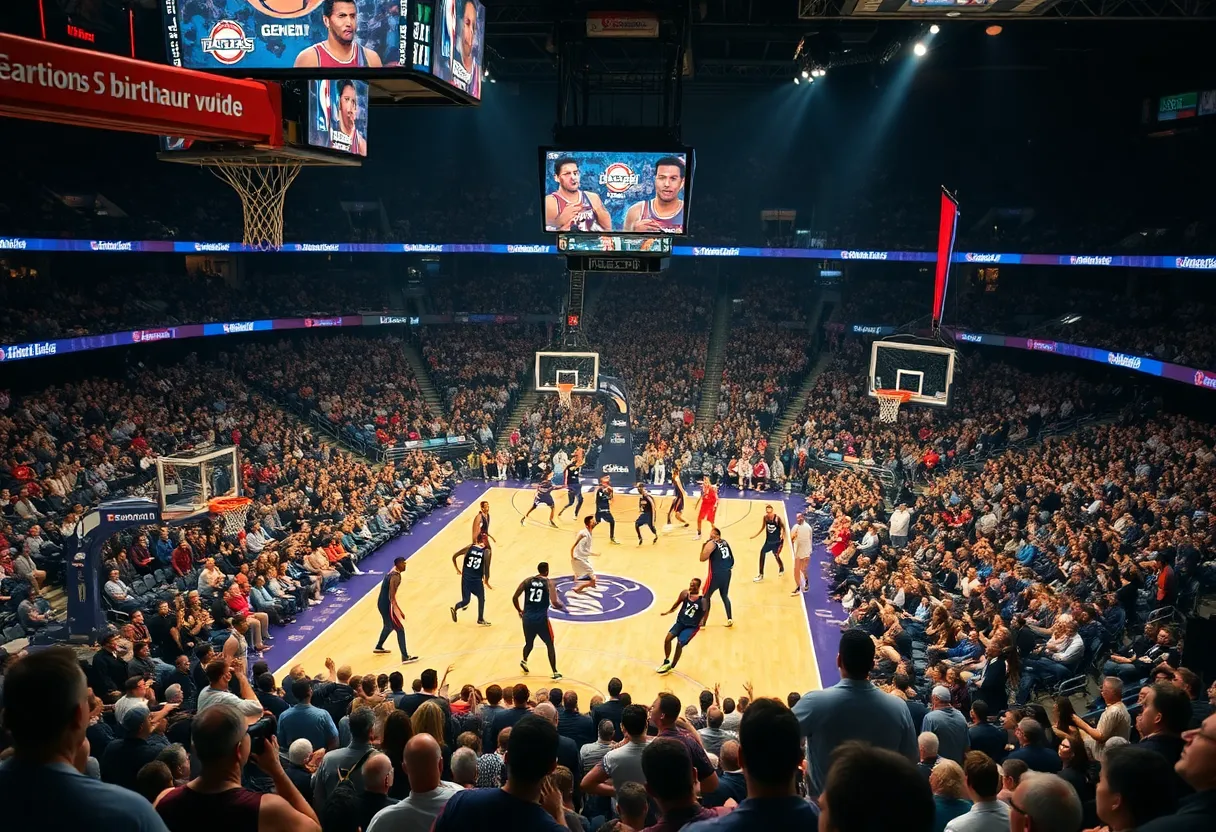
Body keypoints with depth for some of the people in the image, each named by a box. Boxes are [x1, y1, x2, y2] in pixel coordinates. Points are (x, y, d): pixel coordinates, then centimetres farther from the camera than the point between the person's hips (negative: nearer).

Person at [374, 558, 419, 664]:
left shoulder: (392, 572, 9)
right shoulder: (396, 576, -21)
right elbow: (392, 597, -25)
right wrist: (399, 611, -22)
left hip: (382, 603, 10)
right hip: (387, 605, -10)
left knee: (389, 626, 30)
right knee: (400, 630, -6)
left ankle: (378, 647, 49)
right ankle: (405, 657, -7)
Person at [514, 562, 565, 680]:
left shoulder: (527, 581, 6)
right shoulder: (549, 583, -4)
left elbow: (514, 598, 3)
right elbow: (554, 602, -13)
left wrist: (519, 611, 20)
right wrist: (562, 606, 10)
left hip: (527, 618, 3)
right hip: (541, 619, -3)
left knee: (529, 643, 27)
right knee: (550, 645, 13)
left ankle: (524, 661, 44)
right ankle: (555, 673, 14)